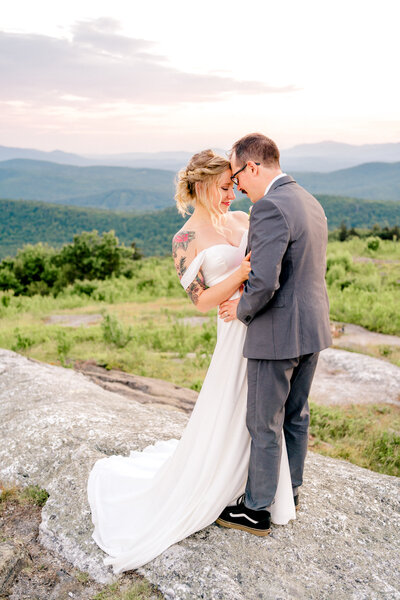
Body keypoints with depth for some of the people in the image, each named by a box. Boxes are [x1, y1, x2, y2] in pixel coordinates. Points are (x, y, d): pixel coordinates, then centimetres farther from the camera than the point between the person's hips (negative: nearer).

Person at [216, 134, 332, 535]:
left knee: (264, 425, 7)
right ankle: (290, 491, 39)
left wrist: (241, 309, -8)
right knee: (295, 416, 21)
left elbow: (263, 283, -29)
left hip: (277, 334, -9)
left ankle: (257, 509, 24)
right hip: (312, 326, 10)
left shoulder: (270, 207, -21)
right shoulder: (310, 201, 10)